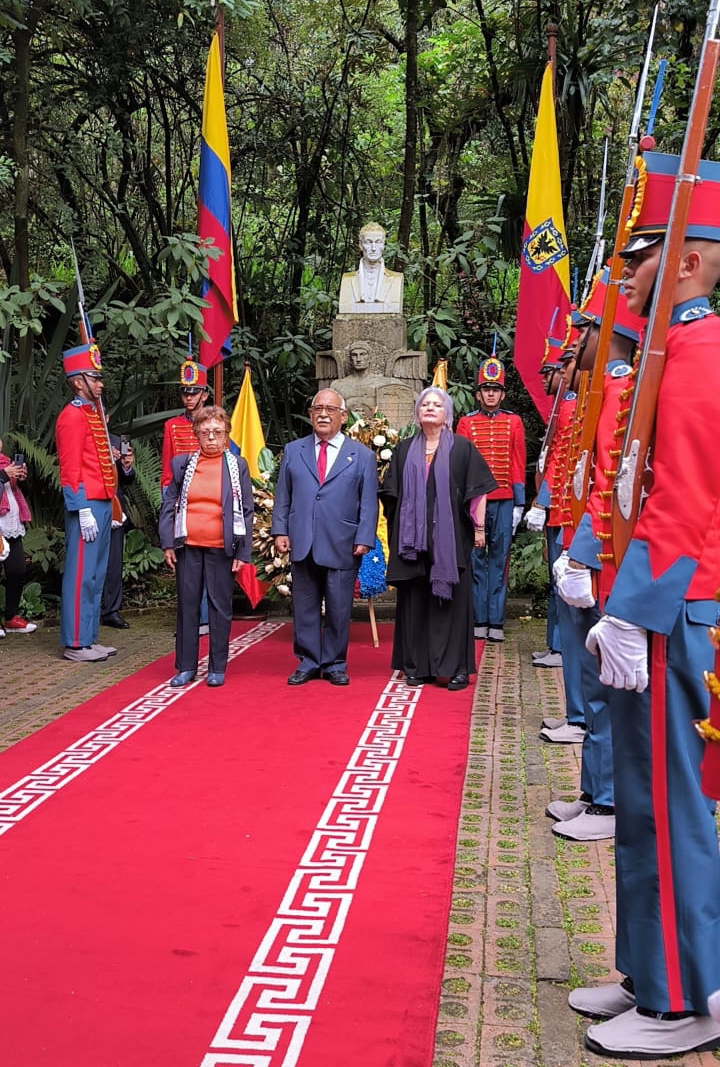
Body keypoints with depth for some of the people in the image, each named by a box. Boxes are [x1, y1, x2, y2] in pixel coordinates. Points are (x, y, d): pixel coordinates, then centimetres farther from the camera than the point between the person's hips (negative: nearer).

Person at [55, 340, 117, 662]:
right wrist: (84, 512, -20)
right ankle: (75, 644, 0)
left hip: (102, 504, 10)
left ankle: (89, 638, 19)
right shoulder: (73, 415, -10)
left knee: (96, 575, 12)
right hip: (87, 506, -10)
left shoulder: (93, 413, 19)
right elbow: (71, 470, -16)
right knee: (81, 575, -5)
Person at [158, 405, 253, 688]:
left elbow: (247, 511, 3)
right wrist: (167, 544, -1)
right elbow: (168, 505, 7)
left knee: (220, 608, 5)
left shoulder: (237, 466, 3)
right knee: (187, 606, 7)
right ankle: (186, 667, 16)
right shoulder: (182, 463, 6)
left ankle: (217, 668, 15)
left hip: (221, 548, -1)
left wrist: (242, 552, -3)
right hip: (187, 547, 2)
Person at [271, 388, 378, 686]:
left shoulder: (362, 455, 6)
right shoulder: (293, 451, 12)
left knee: (339, 611, 5)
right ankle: (307, 663, 17)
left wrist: (364, 539, -7)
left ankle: (335, 665, 17)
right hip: (302, 545, 2)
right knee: (304, 608, 7)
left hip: (342, 547, -2)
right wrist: (280, 531, 1)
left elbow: (369, 503, 2)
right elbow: (282, 496, 10)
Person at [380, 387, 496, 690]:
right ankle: (417, 666, 12)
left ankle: (457, 668, 4)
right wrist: (397, 532, 6)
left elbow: (478, 489, 1)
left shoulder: (462, 448, 3)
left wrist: (479, 528, -3)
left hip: (450, 537, -3)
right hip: (413, 538, 3)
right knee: (415, 600, 5)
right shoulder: (404, 450, 12)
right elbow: (391, 493, 14)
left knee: (451, 600, -1)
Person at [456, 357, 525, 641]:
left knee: (500, 558, 3)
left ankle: (496, 622, 6)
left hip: (504, 501, 1)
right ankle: (479, 620, 7)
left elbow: (518, 466, 8)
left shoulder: (513, 422, 9)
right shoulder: (466, 423, 7)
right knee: (476, 558, 2)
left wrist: (519, 505, 3)